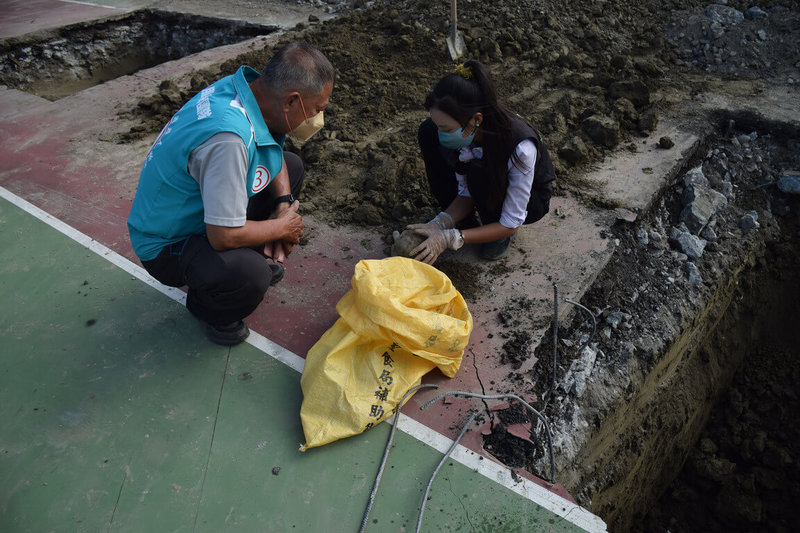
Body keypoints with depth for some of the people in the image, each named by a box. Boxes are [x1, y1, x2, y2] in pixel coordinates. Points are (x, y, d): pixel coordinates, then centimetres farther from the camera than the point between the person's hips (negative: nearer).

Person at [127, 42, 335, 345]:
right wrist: (282, 227, -17)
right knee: (250, 275, -36)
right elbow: (224, 236, -34)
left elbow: (273, 151, 10)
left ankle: (259, 254, 18)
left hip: (198, 202, 9)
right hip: (166, 244, -9)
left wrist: (284, 204, -7)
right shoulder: (229, 136, -38)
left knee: (292, 166, 8)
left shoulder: (250, 87, -10)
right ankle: (207, 307, 0)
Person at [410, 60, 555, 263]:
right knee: (428, 132, -15)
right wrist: (439, 224, -30)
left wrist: (449, 238, -39)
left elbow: (511, 225, -31)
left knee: (479, 173, -38)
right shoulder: (464, 131, -24)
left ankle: (500, 238, -7)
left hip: (532, 199, -5)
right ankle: (462, 223, -4)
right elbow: (466, 193, -12)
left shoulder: (520, 147, -39)